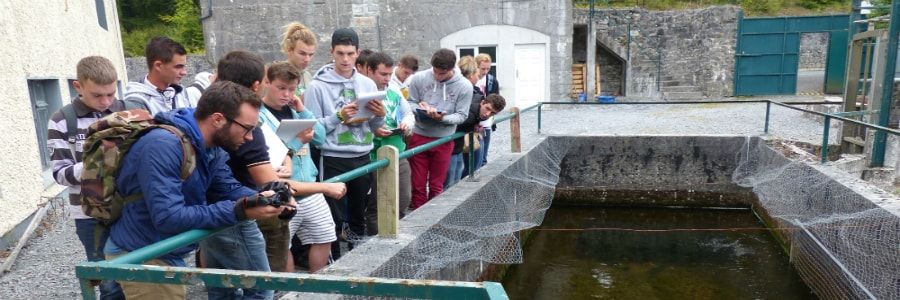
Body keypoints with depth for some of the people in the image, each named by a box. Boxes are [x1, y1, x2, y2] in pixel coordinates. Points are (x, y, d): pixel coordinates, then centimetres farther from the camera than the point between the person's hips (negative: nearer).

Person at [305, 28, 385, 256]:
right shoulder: (318, 86, -8)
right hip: (332, 160, -5)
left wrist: (380, 115, -10)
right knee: (333, 219, 5)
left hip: (362, 158, 5)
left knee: (359, 213, 19)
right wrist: (339, 117, -21)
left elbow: (374, 126, 10)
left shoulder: (367, 84, 6)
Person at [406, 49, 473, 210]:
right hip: (419, 137, 0)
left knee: (436, 186, 12)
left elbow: (461, 115, -6)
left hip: (443, 140, 0)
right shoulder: (419, 78, -8)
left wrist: (442, 118, -24)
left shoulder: (464, 86, -8)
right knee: (418, 185, 7)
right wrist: (420, 108, -22)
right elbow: (410, 103, 1)